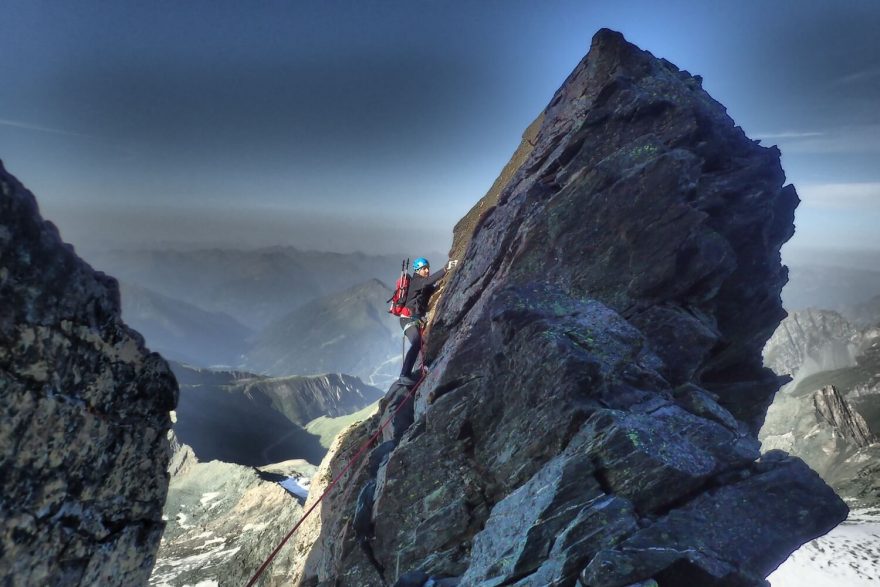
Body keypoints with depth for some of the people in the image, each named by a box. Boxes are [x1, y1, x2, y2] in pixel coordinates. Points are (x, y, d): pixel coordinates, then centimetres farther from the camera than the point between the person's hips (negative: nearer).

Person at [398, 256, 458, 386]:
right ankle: (404, 375, -31)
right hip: (409, 318, -9)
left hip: (418, 319, 10)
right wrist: (446, 269, -33)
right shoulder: (415, 281, -7)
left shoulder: (425, 286, 19)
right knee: (417, 343, -27)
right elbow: (428, 281, -26)